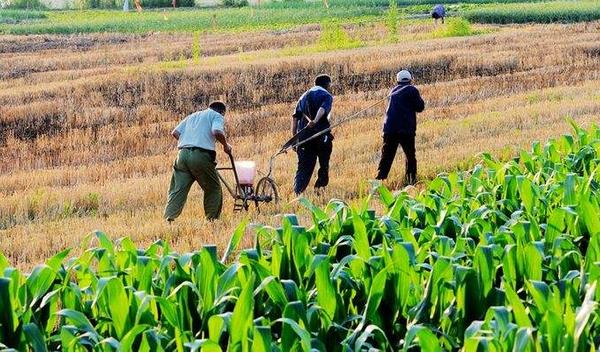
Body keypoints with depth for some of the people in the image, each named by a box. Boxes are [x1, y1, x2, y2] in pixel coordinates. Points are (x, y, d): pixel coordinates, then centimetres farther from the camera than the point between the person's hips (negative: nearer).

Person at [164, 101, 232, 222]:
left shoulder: (193, 116, 29)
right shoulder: (217, 116, 10)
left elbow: (175, 133, 21)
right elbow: (217, 132, -11)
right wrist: (225, 145, 4)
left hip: (183, 153, 5)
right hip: (201, 155, -5)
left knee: (178, 189, 2)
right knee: (213, 188, 12)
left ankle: (169, 218, -13)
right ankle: (212, 219, 13)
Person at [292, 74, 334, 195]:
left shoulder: (304, 96, 20)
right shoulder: (326, 95, 1)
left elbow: (295, 117, 13)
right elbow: (322, 108, -22)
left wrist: (294, 136, 12)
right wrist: (315, 121, -39)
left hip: (303, 135, 5)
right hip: (321, 134, -5)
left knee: (304, 167, 3)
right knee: (324, 165, 13)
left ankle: (297, 192, -13)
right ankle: (320, 188, 13)